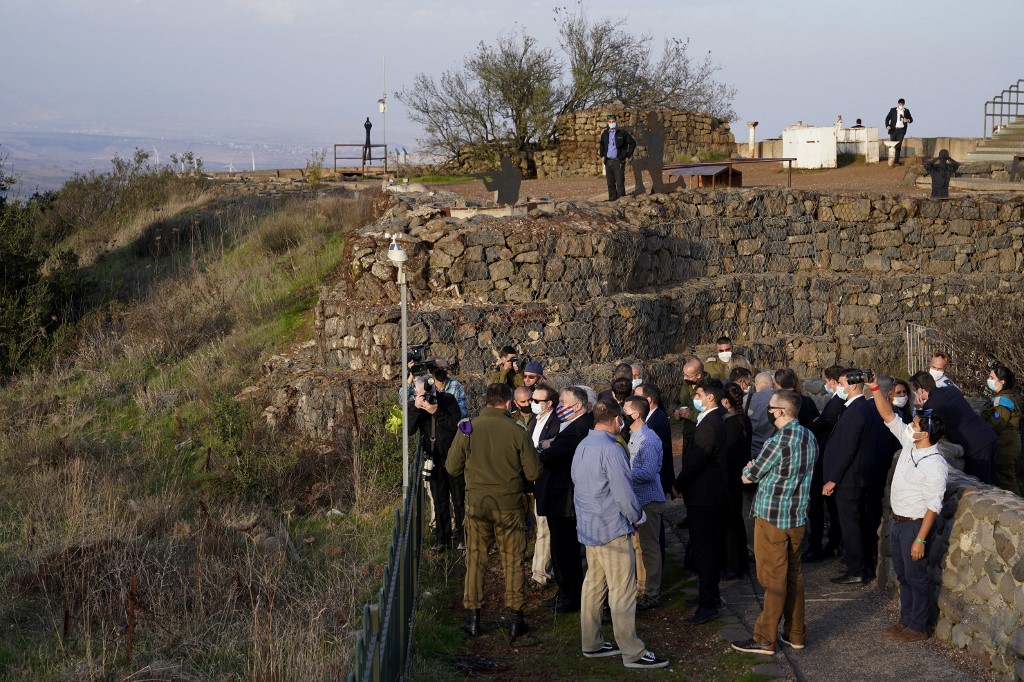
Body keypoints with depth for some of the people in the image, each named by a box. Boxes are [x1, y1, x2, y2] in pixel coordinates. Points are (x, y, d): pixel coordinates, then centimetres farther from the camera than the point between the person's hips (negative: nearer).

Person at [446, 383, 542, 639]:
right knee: (513, 561, 9)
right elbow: (533, 472, -7)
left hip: (477, 503, 1)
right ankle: (515, 618, 11)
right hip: (510, 505, -1)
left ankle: (473, 617, 14)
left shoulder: (468, 429, -6)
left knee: (475, 559, 12)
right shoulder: (517, 432, -11)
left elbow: (452, 467, 1)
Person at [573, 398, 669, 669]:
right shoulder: (611, 450, -20)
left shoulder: (582, 447, 7)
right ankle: (632, 653, -1)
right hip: (612, 530, -9)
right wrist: (638, 518, -3)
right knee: (623, 593, -4)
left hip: (587, 528, 9)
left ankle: (591, 644, 22)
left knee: (593, 586, 15)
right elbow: (624, 493, -21)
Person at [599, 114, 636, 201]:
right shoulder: (605, 134, 10)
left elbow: (632, 143, 2)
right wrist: (602, 155, 19)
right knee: (610, 184, 7)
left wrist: (628, 156, -1)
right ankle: (612, 200, 13)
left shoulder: (622, 133, -4)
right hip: (608, 161, 5)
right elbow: (602, 144, 28)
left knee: (620, 183, -7)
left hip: (618, 161, -5)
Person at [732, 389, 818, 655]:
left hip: (772, 518, -7)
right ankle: (795, 634, 24)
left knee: (774, 579, 0)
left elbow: (747, 477, -11)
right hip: (798, 517, 7)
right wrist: (763, 469, 8)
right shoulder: (810, 438, 3)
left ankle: (765, 639, 8)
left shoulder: (777, 443, -22)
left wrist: (749, 468, 11)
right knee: (794, 574, 16)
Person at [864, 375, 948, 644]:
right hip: (897, 521, 9)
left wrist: (920, 539, -22)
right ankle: (906, 620, 30)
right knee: (903, 575, 18)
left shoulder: (935, 465, -23)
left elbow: (934, 506, -22)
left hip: (915, 525, -9)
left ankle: (918, 627, 17)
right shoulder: (910, 444, -1)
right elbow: (889, 416, 4)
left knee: (916, 577, 4)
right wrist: (875, 389, -6)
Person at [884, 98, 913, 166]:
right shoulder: (893, 110, 5)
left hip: (901, 130, 1)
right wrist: (887, 126, -14)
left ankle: (897, 160, -3)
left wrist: (908, 120, -9)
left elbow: (911, 119, 15)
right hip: (893, 130, -1)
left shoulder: (906, 111, 9)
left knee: (898, 145, -5)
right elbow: (887, 118, 3)